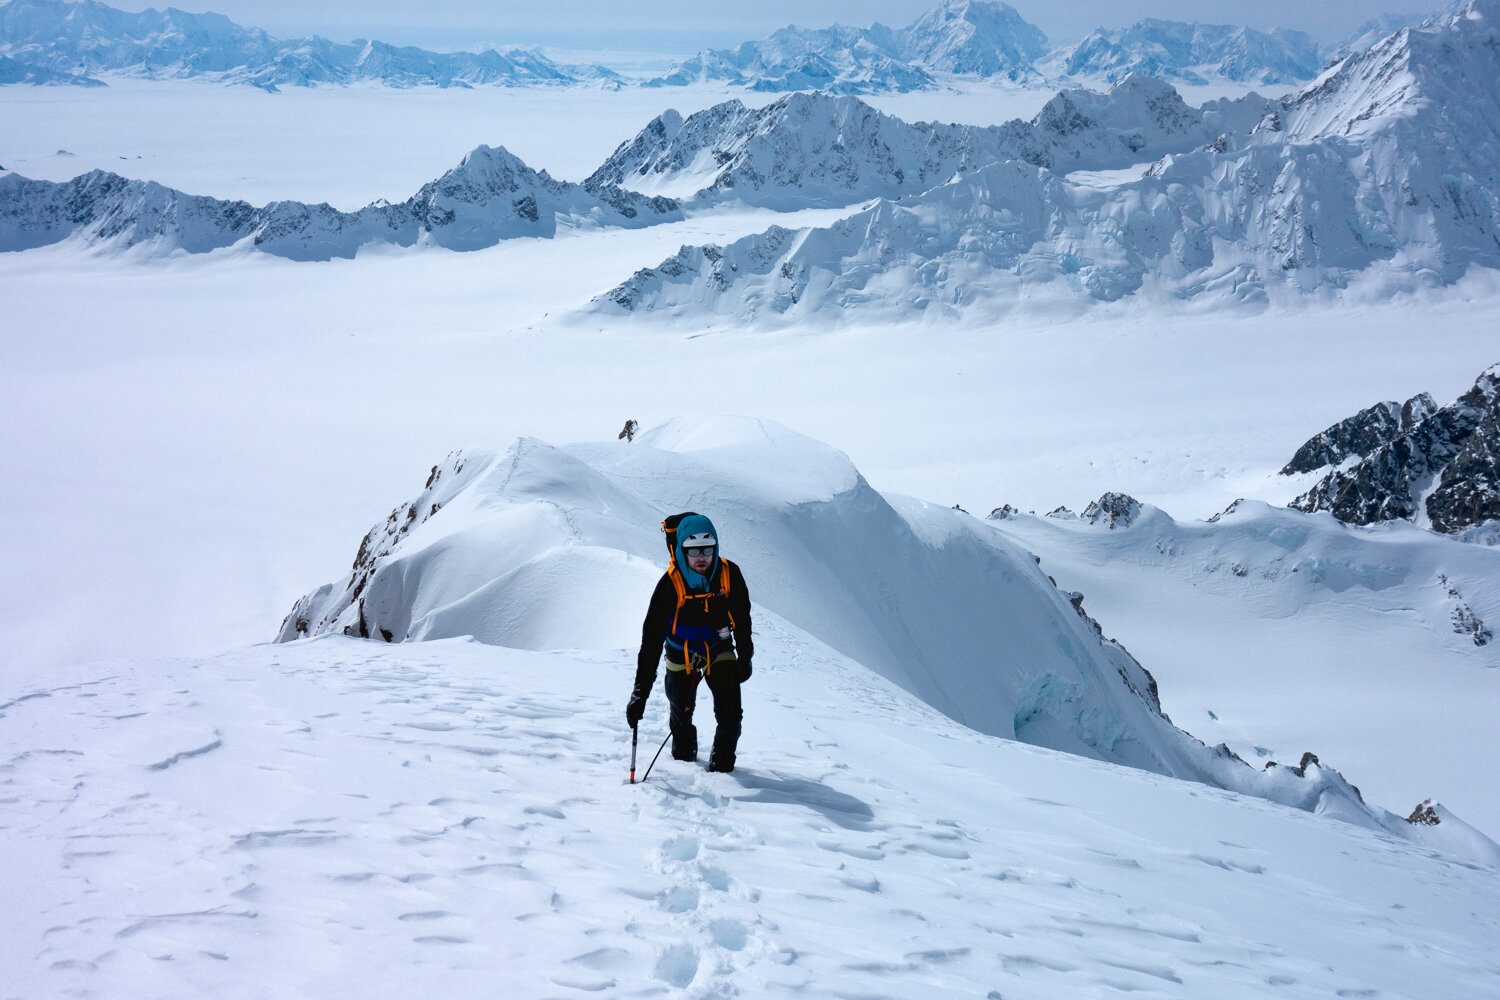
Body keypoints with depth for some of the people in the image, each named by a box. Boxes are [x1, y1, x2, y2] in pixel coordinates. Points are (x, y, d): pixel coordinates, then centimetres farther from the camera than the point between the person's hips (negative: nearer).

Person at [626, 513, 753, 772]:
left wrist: (745, 658, 7)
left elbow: (742, 620, -1)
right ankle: (684, 749, 49)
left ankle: (723, 755, 20)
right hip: (681, 652, -1)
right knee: (681, 710, 14)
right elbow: (652, 638, -27)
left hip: (719, 649, 1)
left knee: (729, 711, -11)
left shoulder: (729, 575, -21)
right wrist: (640, 692, -30)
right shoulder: (670, 585, -29)